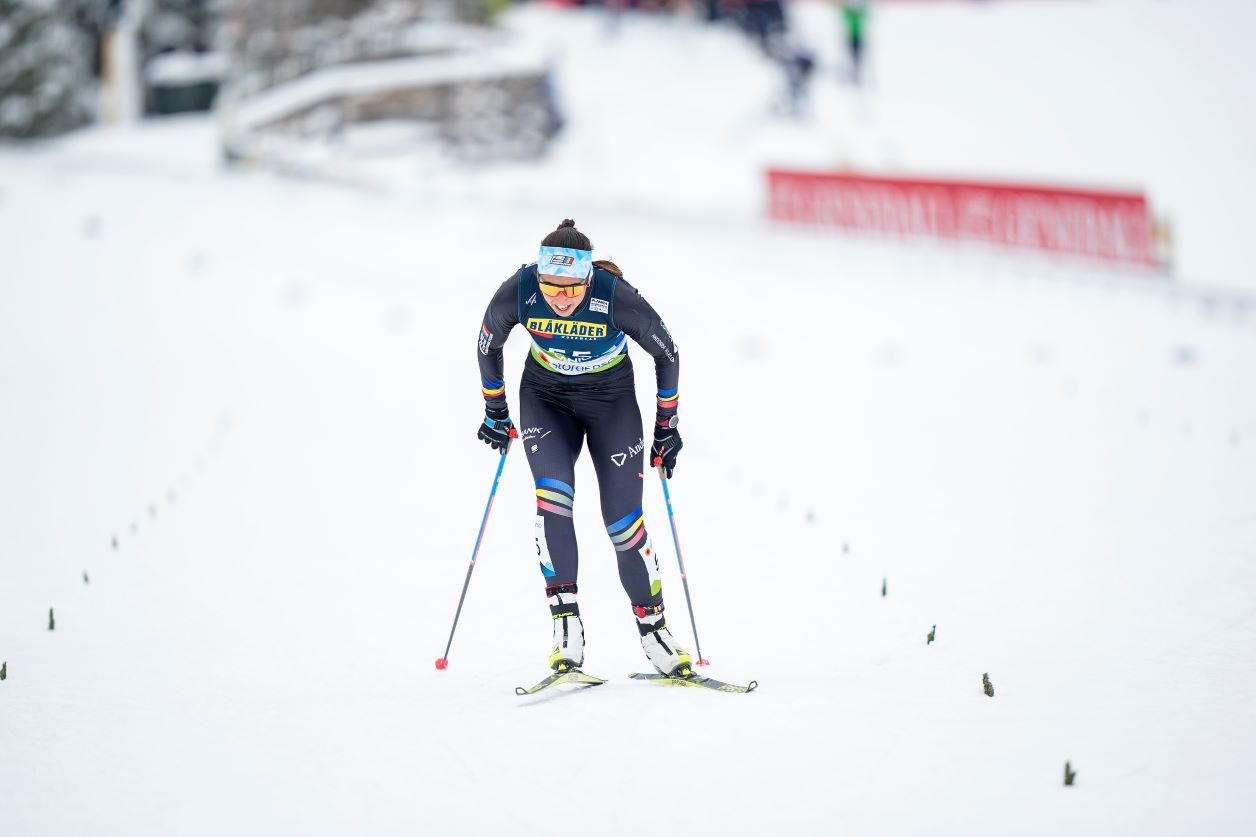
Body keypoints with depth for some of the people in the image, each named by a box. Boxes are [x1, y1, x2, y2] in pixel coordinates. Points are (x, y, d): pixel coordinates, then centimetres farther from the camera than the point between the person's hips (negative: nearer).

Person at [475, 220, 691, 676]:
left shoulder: (616, 298, -30)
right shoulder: (517, 293, -26)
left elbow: (667, 354, -13)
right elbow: (488, 345, -4)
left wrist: (666, 425, -5)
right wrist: (495, 411, 5)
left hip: (612, 399, -1)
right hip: (545, 398, 1)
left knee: (623, 520, -5)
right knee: (552, 497, -22)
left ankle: (653, 628, 11)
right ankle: (565, 624, -23)